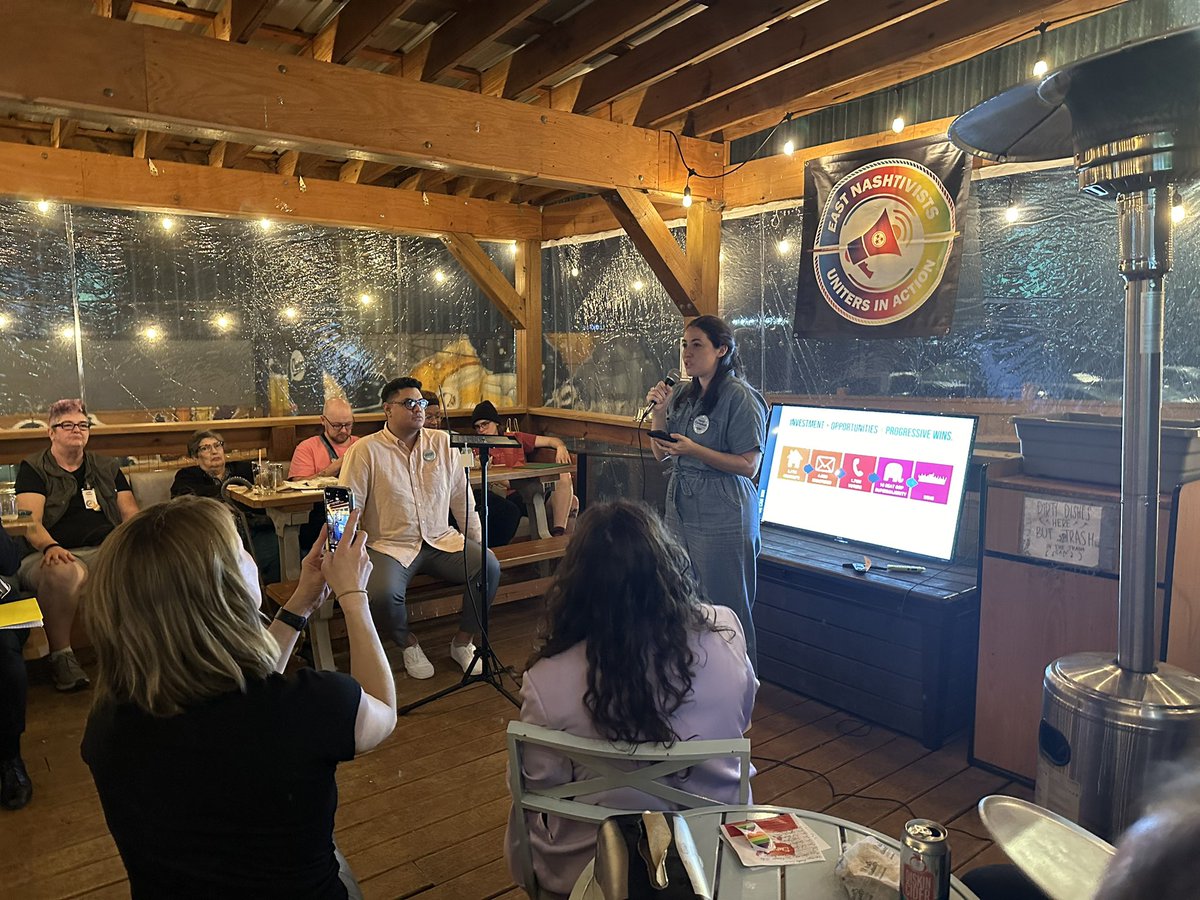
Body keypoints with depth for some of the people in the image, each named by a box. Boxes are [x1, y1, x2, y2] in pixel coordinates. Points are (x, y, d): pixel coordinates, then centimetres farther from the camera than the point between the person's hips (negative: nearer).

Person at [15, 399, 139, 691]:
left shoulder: (108, 468, 22)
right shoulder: (33, 469, 11)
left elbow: (130, 512, 14)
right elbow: (31, 521, -3)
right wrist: (50, 546, -25)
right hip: (55, 554, -3)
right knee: (64, 572, -40)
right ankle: (61, 656, -26)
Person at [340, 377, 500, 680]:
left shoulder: (443, 443, 9)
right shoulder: (365, 450, -3)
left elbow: (462, 497, 13)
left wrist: (477, 541, 8)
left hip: (443, 541, 3)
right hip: (391, 546, -3)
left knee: (489, 566, -21)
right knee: (383, 594, -33)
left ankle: (463, 642, 2)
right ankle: (408, 644, 4)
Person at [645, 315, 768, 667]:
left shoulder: (741, 397, -12)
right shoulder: (681, 394, 10)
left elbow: (748, 466, -15)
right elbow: (661, 454, 14)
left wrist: (693, 450, -24)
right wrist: (659, 412, -2)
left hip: (722, 518, -7)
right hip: (681, 509, 7)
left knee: (725, 609, 3)